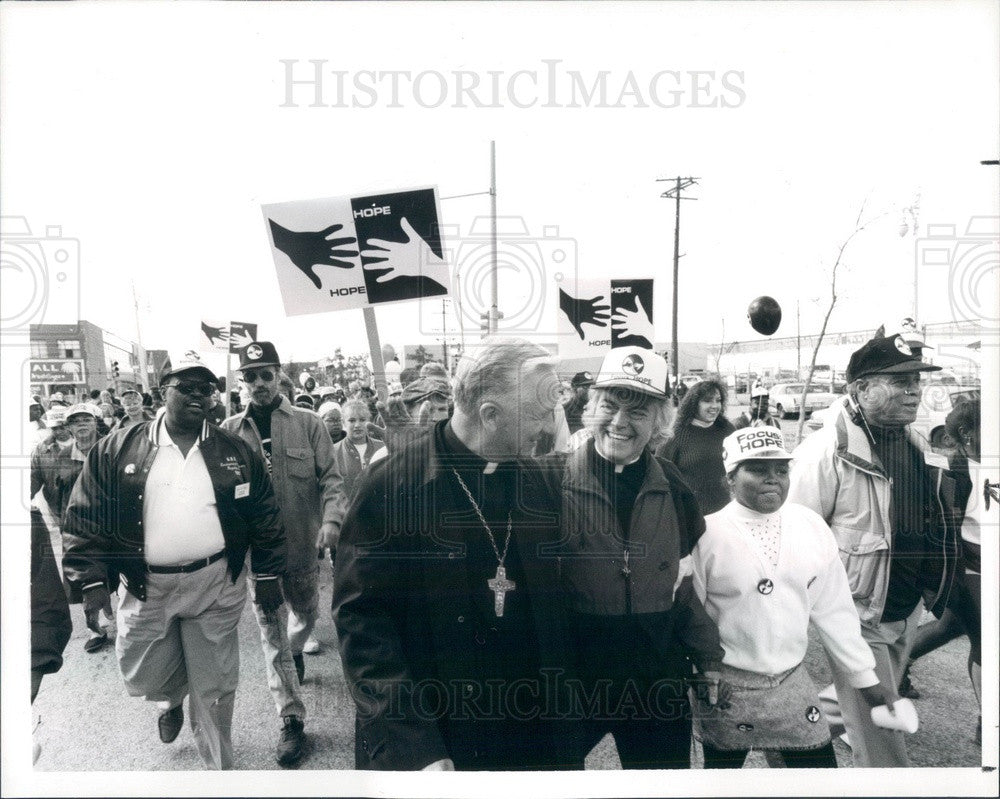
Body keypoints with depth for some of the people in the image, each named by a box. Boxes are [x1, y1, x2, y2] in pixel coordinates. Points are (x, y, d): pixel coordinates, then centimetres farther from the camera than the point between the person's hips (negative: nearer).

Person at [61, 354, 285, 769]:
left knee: (214, 688, 8)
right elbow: (86, 518, -1)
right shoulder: (118, 450, -3)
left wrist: (268, 575, 3)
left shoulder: (236, 452, -1)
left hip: (216, 584, 0)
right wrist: (91, 581, -7)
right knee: (145, 678, 15)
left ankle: (218, 767, 31)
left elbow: (265, 517, 4)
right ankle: (171, 701, 53)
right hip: (145, 586, 1)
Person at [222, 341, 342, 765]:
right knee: (271, 630, 5)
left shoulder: (307, 423, -4)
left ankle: (296, 650, 57)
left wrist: (330, 519, -22)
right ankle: (292, 720, 16)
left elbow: (331, 477, -6)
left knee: (306, 613, 21)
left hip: (302, 543, 1)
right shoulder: (230, 430, -2)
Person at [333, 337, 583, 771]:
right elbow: (361, 618, -16)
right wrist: (413, 748, -19)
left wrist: (561, 709, 2)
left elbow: (550, 601, 7)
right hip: (432, 742, -4)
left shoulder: (533, 479, -1)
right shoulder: (394, 483, -18)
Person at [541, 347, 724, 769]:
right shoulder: (551, 478, -10)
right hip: (570, 676, -3)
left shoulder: (671, 486, 2)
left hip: (659, 679, 3)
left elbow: (684, 581, 10)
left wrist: (707, 655, 10)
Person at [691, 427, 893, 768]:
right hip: (727, 688, -3)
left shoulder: (812, 527, -2)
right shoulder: (707, 534, -15)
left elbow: (833, 609, 5)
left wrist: (866, 678, 8)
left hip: (793, 682, 4)